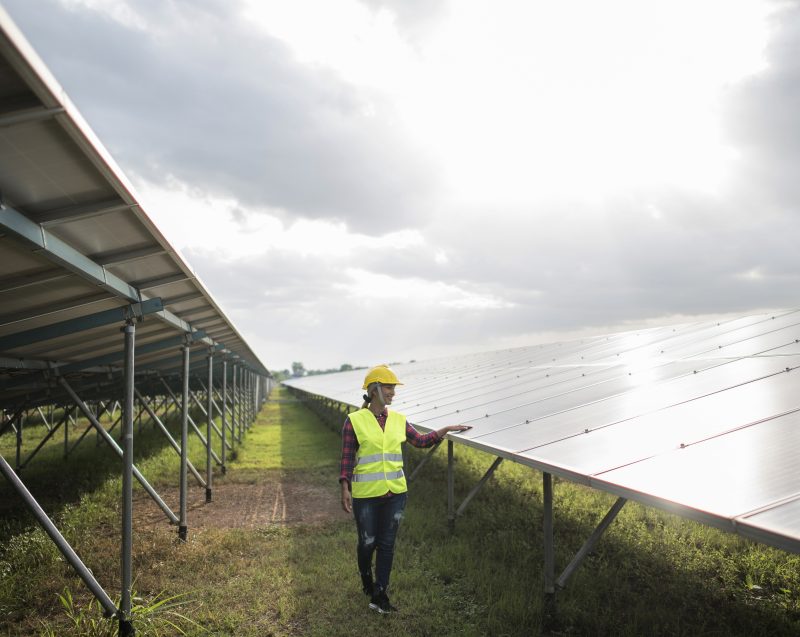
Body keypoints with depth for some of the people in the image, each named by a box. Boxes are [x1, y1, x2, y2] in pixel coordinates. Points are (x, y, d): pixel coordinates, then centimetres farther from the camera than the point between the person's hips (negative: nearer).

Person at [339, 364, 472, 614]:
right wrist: (345, 489, -12)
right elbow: (347, 458, -6)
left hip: (395, 493, 3)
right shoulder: (354, 421, -8)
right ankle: (365, 575, 43)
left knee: (387, 544, 7)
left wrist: (447, 429, 4)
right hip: (366, 495, -3)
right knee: (367, 542, 11)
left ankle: (379, 595, 18)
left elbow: (421, 441, 14)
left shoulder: (398, 420, 4)